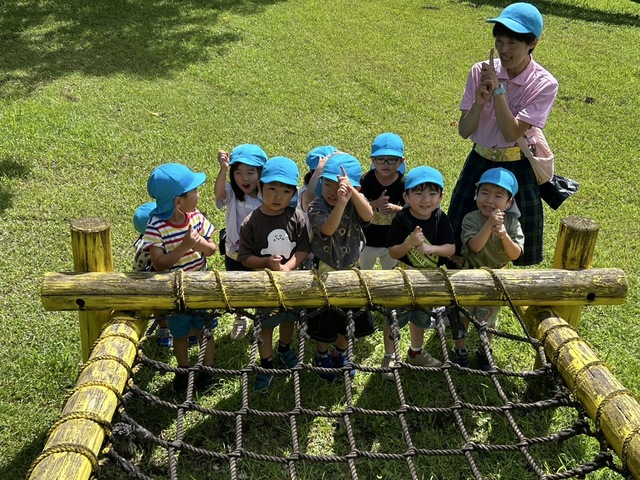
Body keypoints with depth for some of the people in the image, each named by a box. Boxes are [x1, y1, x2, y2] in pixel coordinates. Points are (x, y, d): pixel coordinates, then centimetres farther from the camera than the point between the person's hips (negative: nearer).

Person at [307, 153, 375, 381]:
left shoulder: (355, 201, -9)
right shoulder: (316, 207, -18)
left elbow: (368, 215, -31)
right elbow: (328, 229, -38)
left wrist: (351, 192, -43)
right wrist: (341, 202, -50)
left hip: (351, 269, 3)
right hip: (325, 271, -3)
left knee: (350, 316, 18)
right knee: (325, 319, 12)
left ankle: (341, 353, 42)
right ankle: (322, 355, 38)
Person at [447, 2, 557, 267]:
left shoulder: (543, 84, -13)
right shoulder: (481, 72, -8)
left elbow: (512, 133, -22)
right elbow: (464, 130, -8)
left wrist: (498, 89, -25)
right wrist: (479, 102, -26)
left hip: (518, 170, -2)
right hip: (479, 163, 3)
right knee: (459, 241, 11)